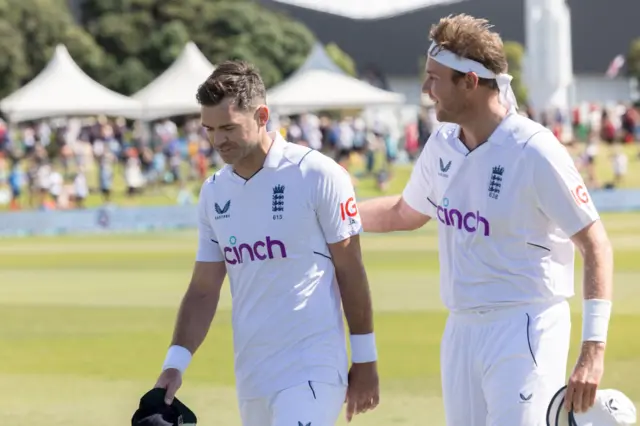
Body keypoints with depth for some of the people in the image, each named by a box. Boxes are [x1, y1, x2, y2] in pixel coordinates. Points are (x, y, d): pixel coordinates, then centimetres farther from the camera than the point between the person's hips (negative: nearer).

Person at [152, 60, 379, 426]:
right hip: (251, 376, 6)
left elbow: (350, 271, -4)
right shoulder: (213, 193, 9)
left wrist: (365, 362, -3)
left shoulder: (318, 175, -8)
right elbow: (204, 290, 12)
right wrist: (175, 364, 0)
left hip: (312, 370, -6)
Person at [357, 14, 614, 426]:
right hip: (461, 330, 8)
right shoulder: (442, 145, 6)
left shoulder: (534, 152, -16)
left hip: (525, 330, -7)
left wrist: (593, 350, -23)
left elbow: (596, 245, -15)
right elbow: (405, 213, 26)